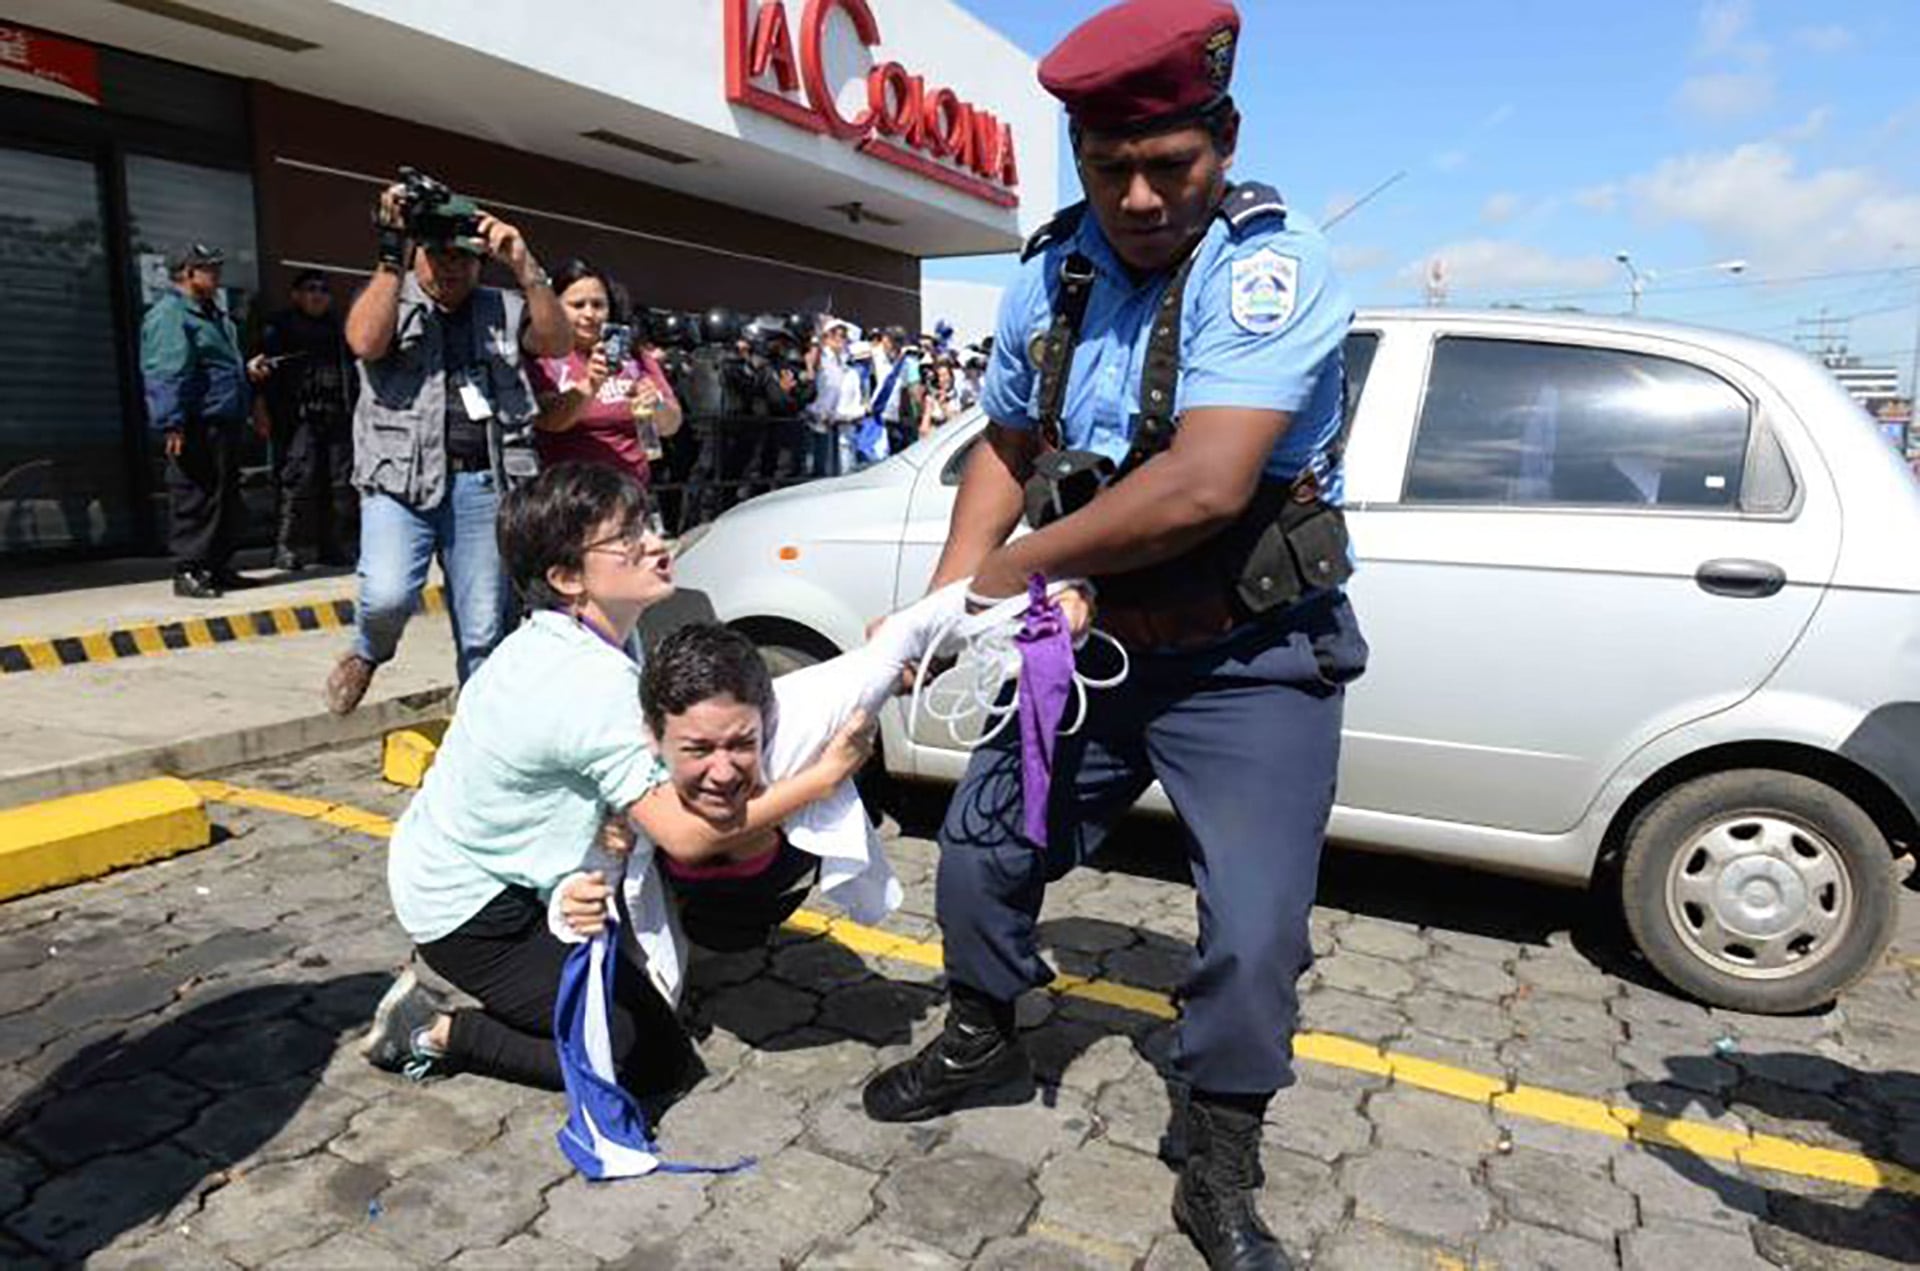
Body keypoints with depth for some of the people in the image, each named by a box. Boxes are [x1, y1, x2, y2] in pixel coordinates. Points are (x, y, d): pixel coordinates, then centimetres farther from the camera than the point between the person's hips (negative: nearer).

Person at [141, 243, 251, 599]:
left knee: (227, 498, 13)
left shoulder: (214, 315, 22)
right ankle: (188, 571, -1)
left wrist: (247, 369, 18)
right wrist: (172, 423, -24)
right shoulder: (168, 316, -9)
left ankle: (216, 567, 21)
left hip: (224, 423, 10)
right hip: (196, 427, -10)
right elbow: (165, 375, -18)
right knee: (194, 500, -7)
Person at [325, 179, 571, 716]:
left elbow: (558, 342, -2)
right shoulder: (389, 298, 9)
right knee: (387, 596, -20)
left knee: (484, 634, 4)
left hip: (482, 484, 2)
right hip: (401, 479, -2)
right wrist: (390, 255, -12)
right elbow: (364, 342, -12)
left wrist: (524, 267, -12)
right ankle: (367, 654, 15)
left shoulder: (503, 309, 15)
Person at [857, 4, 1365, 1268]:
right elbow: (1008, 448, 11)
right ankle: (985, 1044, 41)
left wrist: (1019, 565, -19)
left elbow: (1204, 485, -31)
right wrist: (946, 596, -3)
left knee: (1255, 930, -4)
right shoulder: (1048, 280, 0)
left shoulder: (1273, 263, -20)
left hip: (1250, 662, -5)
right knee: (983, 845, 13)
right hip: (1091, 644, 6)